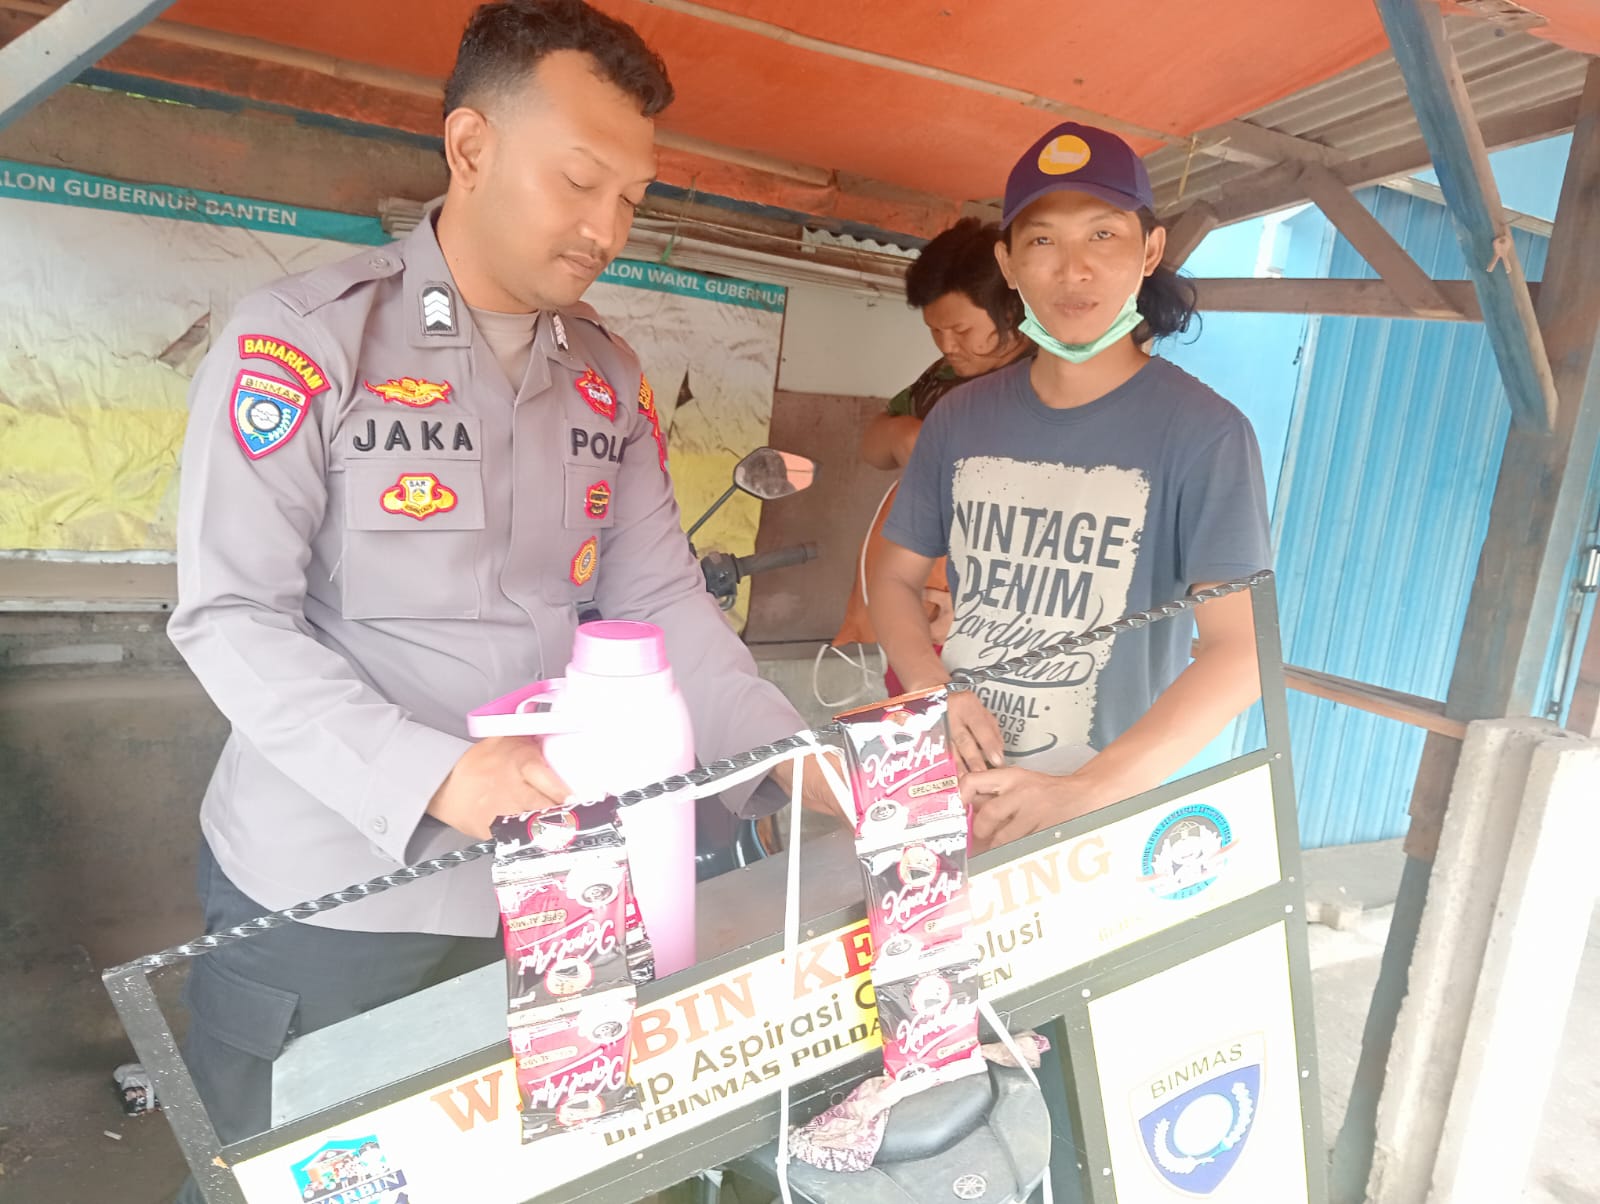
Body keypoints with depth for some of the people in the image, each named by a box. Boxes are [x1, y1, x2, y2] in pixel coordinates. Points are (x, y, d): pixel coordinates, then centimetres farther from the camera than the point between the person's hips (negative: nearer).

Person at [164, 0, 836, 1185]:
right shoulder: (303, 341, -13)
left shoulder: (610, 376, 4)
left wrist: (795, 760, -9)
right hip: (322, 900, -4)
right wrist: (435, 776, -29)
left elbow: (663, 597, 2)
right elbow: (231, 619, -16)